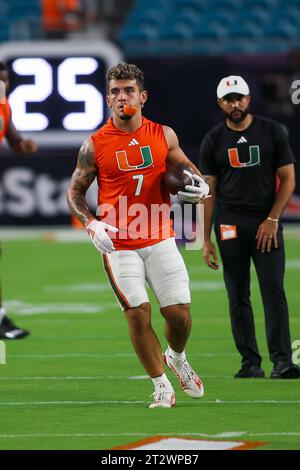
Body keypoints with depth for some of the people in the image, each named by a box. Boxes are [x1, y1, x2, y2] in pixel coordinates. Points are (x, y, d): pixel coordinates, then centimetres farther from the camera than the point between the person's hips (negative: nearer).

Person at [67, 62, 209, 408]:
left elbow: (186, 169, 18)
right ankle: (161, 385, 7)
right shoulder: (94, 145, -3)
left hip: (160, 240, 2)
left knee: (179, 312, -2)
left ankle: (177, 358, 31)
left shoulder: (163, 135, 3)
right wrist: (92, 225, -10)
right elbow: (74, 192, 5)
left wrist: (200, 187, -4)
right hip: (118, 245, -2)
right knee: (137, 314, -8)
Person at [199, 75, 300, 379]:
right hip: (230, 225, 2)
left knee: (273, 290, -11)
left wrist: (272, 220, -7)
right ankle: (250, 362, 7)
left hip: (267, 224, -2)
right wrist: (206, 240, 1)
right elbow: (209, 191, 7)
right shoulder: (213, 141, 7)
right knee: (238, 297, 2)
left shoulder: (272, 132, 4)